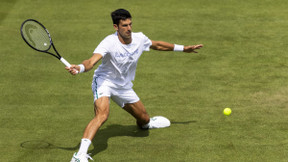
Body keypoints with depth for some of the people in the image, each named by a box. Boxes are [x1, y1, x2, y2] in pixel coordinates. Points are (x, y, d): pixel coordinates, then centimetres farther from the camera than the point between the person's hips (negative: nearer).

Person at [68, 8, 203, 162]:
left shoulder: (139, 39, -12)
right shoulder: (109, 43, -30)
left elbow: (157, 45, 10)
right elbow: (92, 61, -44)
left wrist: (183, 48, 17)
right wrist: (80, 68, -67)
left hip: (124, 86, 6)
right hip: (104, 81, -6)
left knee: (144, 120, 17)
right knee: (102, 114, -34)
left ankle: (145, 123, 59)